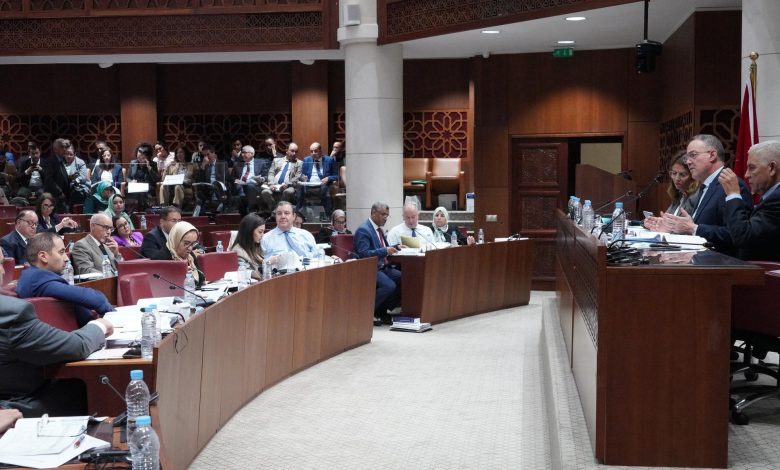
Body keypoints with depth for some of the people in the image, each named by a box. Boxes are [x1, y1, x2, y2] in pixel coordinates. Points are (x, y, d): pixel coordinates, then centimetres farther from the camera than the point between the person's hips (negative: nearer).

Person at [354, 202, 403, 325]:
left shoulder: (379, 229, 17)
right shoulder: (363, 230, -12)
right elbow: (363, 254, -21)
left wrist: (395, 247, 7)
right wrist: (385, 251, -25)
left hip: (383, 267, 10)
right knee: (389, 286, -30)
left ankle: (382, 312, 0)